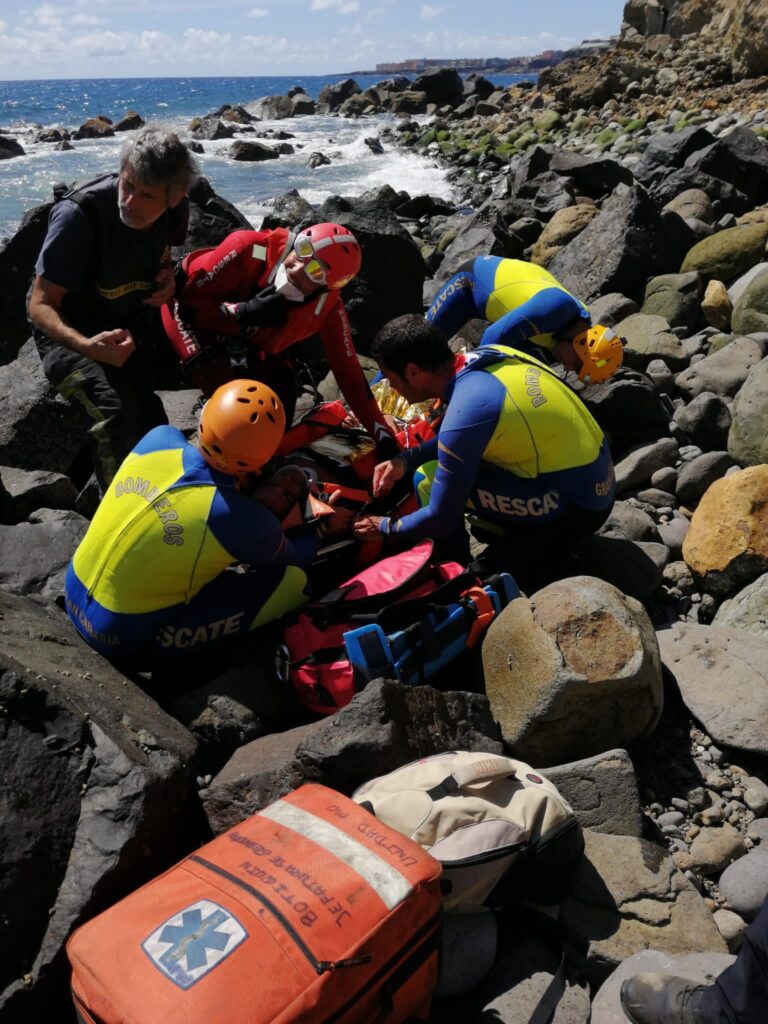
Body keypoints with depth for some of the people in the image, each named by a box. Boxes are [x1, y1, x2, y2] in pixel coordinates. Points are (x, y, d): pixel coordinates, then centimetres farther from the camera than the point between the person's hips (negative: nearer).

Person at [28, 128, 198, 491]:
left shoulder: (175, 208, -13)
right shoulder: (78, 215, -30)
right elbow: (41, 306, -24)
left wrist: (167, 276, -10)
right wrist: (86, 347, -43)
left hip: (135, 319, 7)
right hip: (71, 332, -6)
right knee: (118, 414, -28)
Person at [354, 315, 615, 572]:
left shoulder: (465, 412, -25)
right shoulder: (488, 355, -2)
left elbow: (441, 519, -17)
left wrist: (386, 527, 2)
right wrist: (406, 459, 6)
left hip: (577, 508, -8)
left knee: (428, 480, -13)